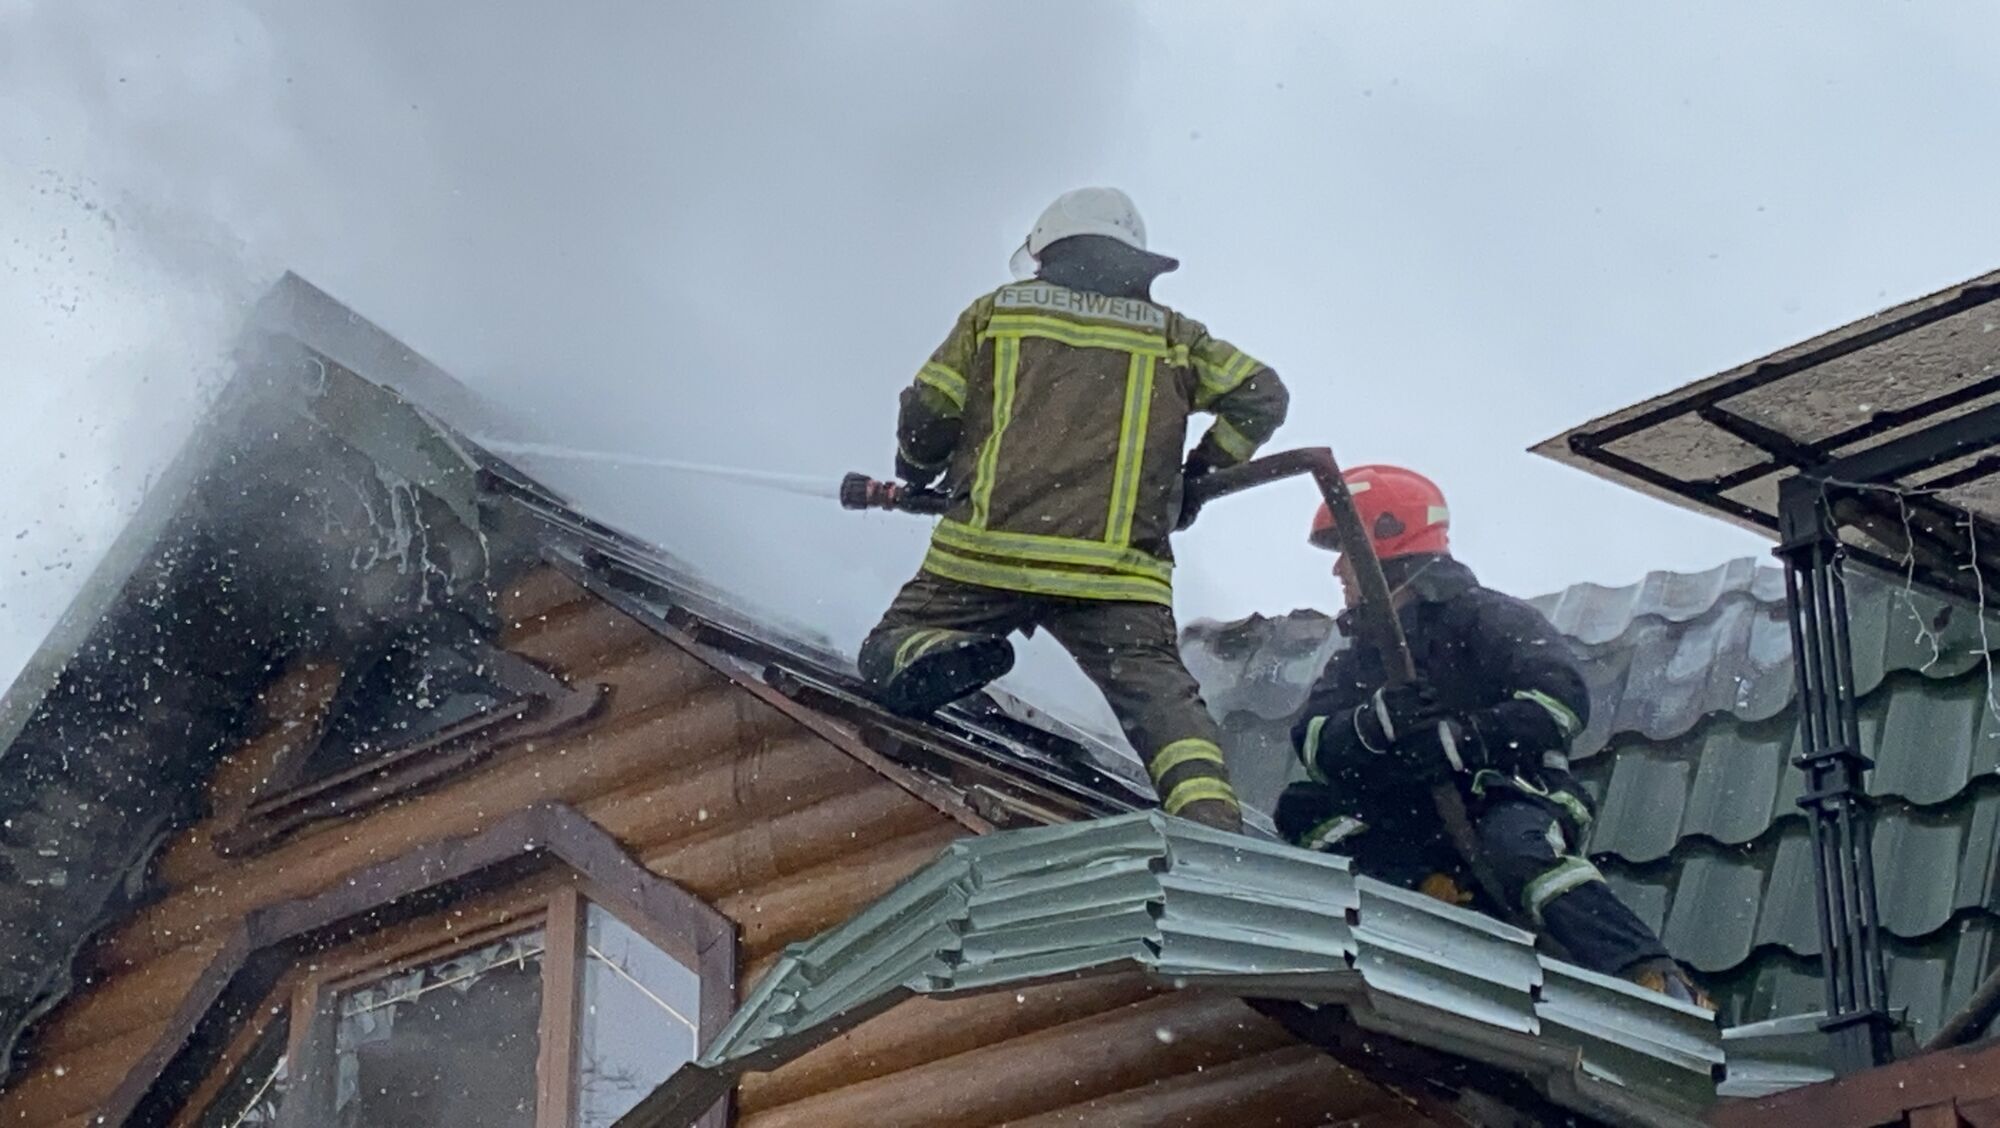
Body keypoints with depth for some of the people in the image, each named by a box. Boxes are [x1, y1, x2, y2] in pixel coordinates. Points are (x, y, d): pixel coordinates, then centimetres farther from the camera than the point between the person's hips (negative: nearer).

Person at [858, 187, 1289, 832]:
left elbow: (926, 415, 14)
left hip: (987, 554, 0)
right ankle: (1209, 814, -31)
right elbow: (1260, 395, 14)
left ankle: (935, 659, -25)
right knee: (1158, 691, -3)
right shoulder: (1172, 335, 19)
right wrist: (1196, 478, 26)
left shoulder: (997, 311, 17)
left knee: (895, 650, 11)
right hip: (1117, 571, 0)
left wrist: (915, 479, 35)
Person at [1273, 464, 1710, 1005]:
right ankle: (1442, 897, -25)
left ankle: (1657, 981, -46)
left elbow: (1563, 699, -18)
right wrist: (1379, 720, -22)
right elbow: (1313, 742, 0)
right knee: (1302, 807, -9)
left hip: (1511, 801, -6)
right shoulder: (1358, 661, 18)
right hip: (1418, 828, 7)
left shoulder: (1483, 617, -1)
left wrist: (1454, 741, -25)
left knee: (1510, 841, -39)